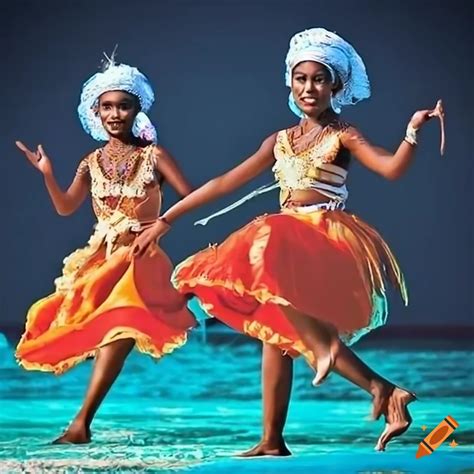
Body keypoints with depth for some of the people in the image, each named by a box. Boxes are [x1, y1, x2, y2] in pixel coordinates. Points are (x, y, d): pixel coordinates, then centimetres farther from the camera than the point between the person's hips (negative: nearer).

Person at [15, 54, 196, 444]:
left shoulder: (154, 156, -1)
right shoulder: (93, 162, 9)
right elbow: (66, 207, 13)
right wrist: (47, 174, 0)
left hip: (140, 258, -5)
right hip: (99, 258, 5)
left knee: (120, 324, -22)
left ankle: (81, 422, -25)